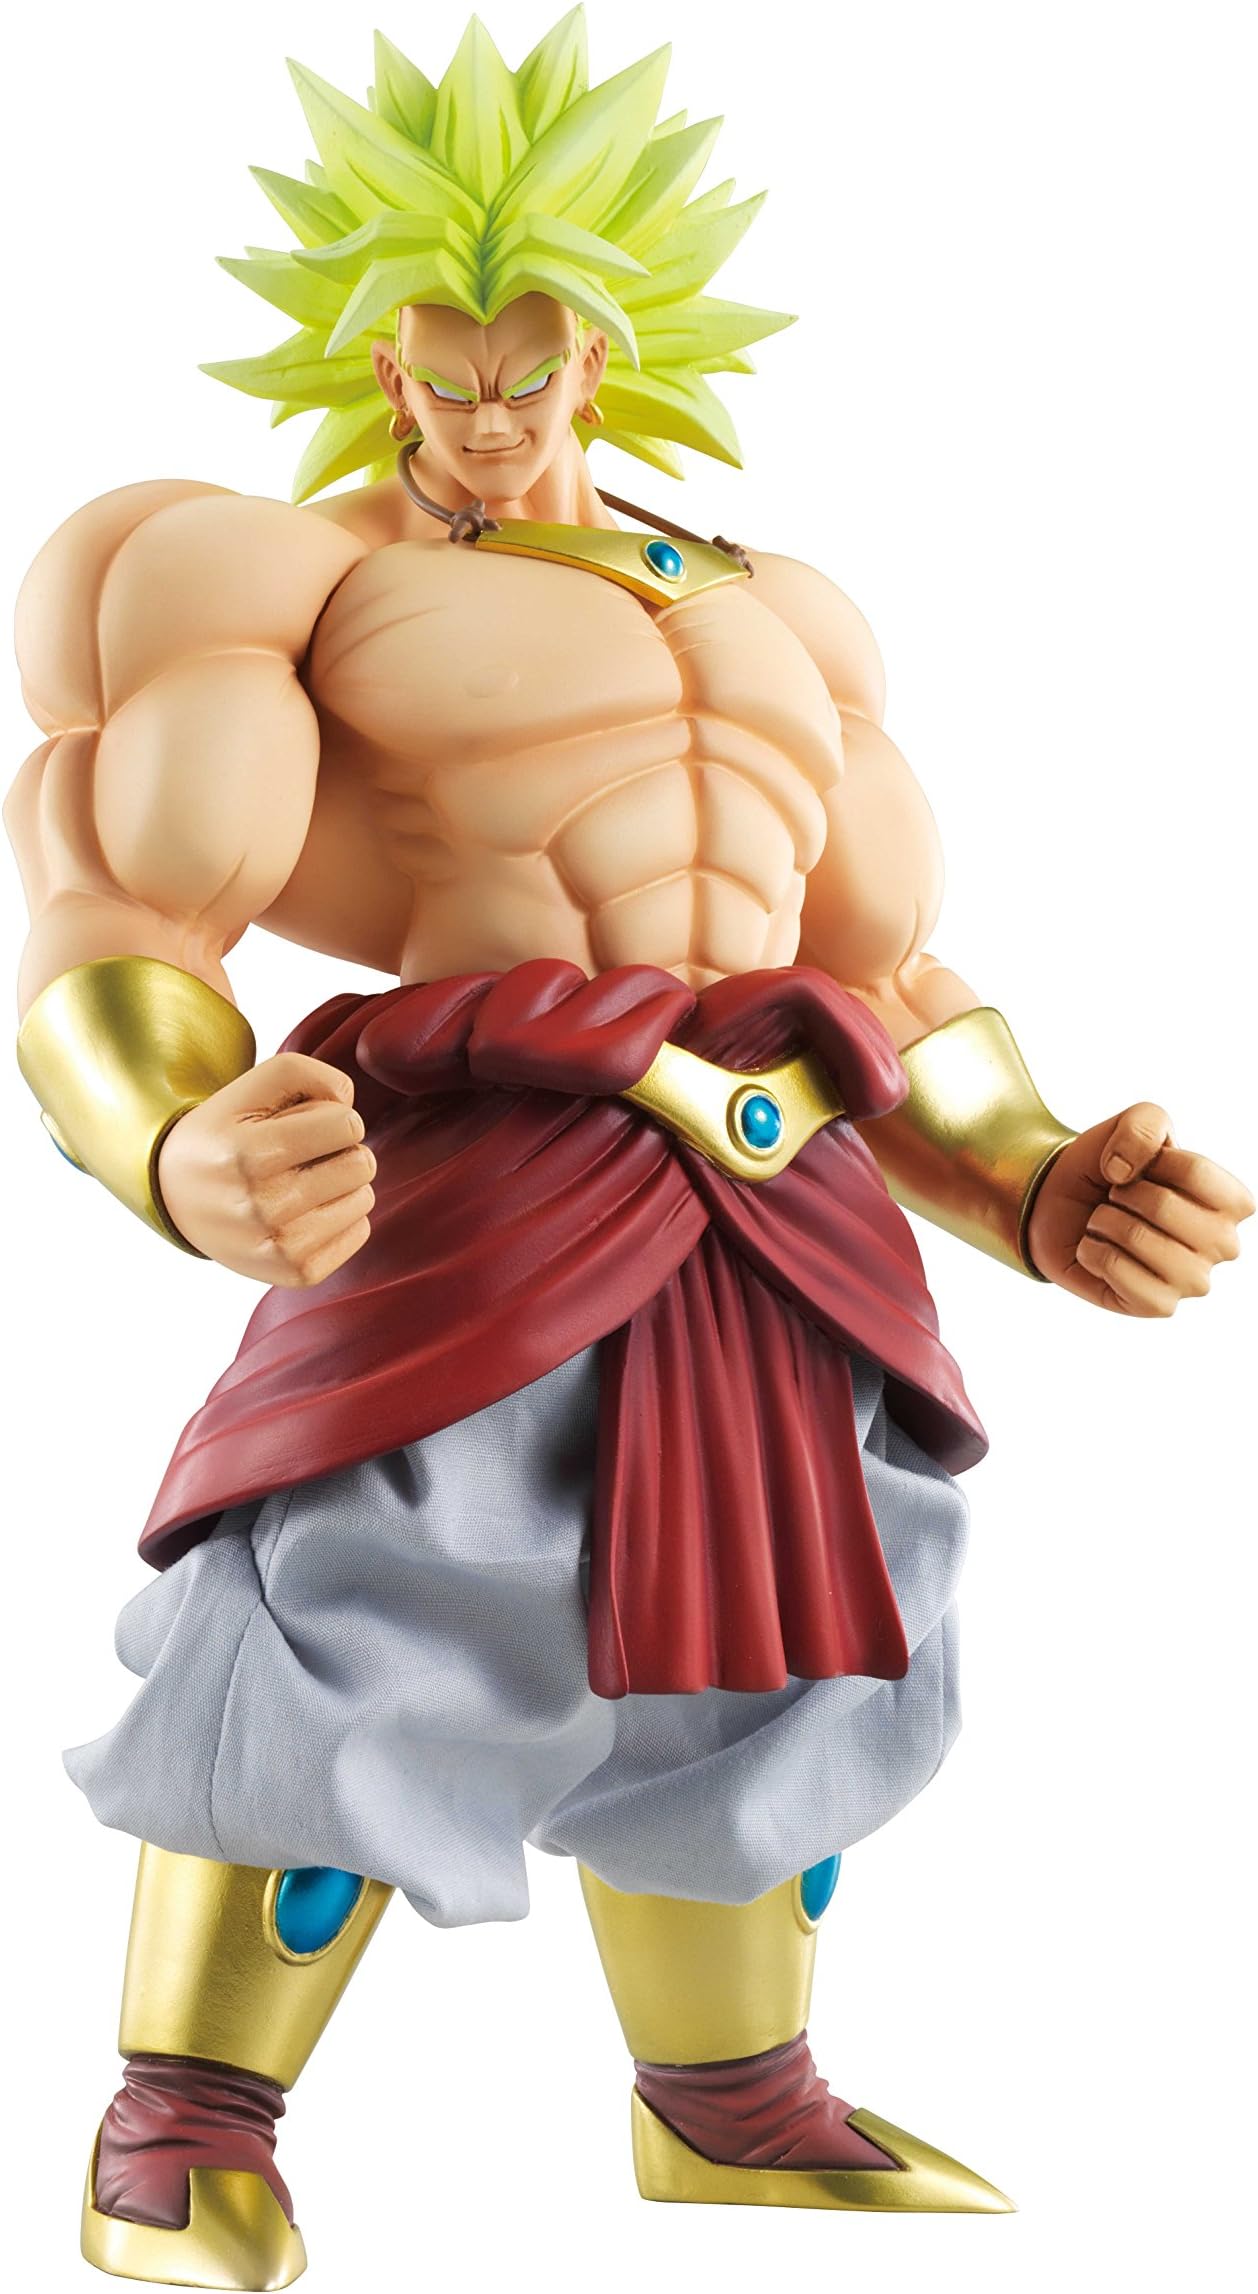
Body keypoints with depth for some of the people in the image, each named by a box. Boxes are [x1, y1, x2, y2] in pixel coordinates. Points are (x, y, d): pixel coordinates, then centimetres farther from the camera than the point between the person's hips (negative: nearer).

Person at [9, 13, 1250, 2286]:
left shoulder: (766, 615, 22)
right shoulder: (281, 576, 4)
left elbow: (889, 991, 22)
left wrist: (1036, 1187, 3)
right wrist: (183, 1157, -30)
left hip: (785, 1207, 6)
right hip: (477, 1184, -6)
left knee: (762, 1644, 14)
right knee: (344, 1645, -11)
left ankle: (731, 2108, 35)